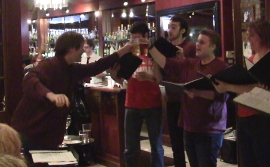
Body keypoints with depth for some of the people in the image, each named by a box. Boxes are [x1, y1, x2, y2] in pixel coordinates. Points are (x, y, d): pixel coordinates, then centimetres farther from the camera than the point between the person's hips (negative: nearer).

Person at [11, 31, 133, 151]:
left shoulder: (73, 70, 7)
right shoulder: (49, 66, -21)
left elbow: (95, 68, 21)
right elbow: (29, 81, -39)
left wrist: (121, 52, 23)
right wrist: (50, 95, -58)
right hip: (29, 131, -9)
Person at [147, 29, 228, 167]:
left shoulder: (221, 68, -10)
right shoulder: (189, 64, 9)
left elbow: (223, 95, -20)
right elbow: (165, 63, 3)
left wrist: (198, 93, -30)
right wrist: (150, 46, -7)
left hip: (209, 130, -7)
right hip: (189, 127, 7)